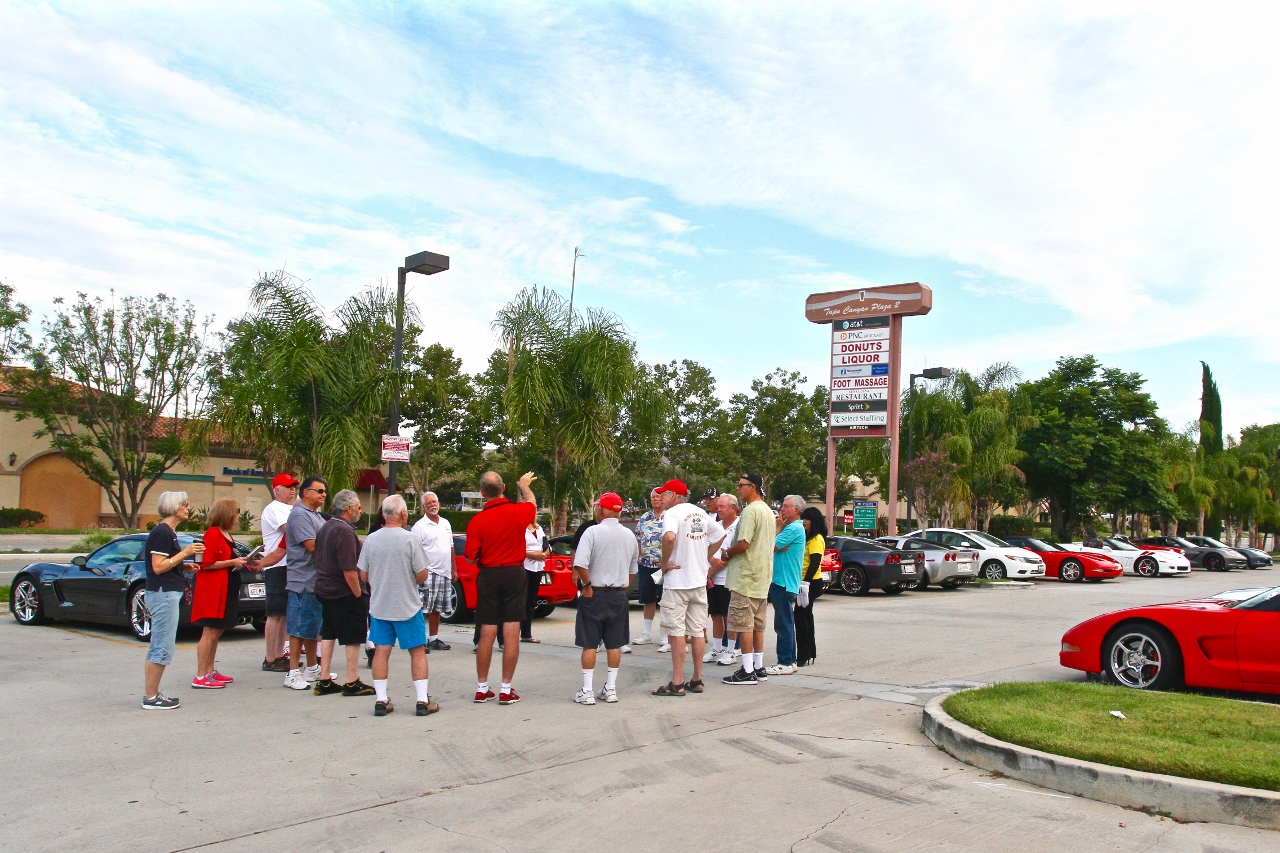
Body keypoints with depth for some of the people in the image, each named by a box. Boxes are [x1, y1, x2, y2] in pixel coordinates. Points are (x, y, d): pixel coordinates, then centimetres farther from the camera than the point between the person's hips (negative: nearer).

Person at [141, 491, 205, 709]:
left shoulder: (168, 532, 16)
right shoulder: (161, 532, -14)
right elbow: (158, 567, -20)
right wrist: (185, 552, -18)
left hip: (166, 594, 11)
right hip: (163, 595, -11)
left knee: (157, 649, 14)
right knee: (162, 650, -6)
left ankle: (151, 694, 20)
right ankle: (151, 698, 0)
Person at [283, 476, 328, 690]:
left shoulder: (316, 515, 17)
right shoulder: (300, 515, -14)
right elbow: (312, 546, -21)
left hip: (317, 581, 10)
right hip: (304, 581, -10)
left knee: (313, 627, 16)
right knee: (300, 628, -4)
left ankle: (312, 669, 25)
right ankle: (293, 673, 2)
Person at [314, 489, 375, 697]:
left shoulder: (326, 527, 11)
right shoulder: (344, 531, -20)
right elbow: (349, 570, -25)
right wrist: (359, 594, -16)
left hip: (324, 591, 9)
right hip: (345, 594, -9)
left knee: (328, 634, 14)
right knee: (353, 638, 1)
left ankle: (324, 681, 18)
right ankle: (351, 683, 7)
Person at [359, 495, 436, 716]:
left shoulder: (371, 540, -2)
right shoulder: (411, 540, -13)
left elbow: (363, 576, 4)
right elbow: (422, 576, -12)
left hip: (378, 606, 3)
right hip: (407, 606, -3)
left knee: (381, 652, 10)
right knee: (417, 652, 6)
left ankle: (381, 700, 11)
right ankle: (423, 700, 6)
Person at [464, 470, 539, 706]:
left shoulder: (477, 521, -11)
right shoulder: (518, 511, -7)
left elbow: (470, 557, -9)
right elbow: (532, 504, 17)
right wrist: (523, 484, 35)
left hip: (488, 577, 0)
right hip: (514, 574, 0)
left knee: (487, 634, 8)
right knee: (511, 634, 2)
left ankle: (482, 688, 17)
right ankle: (506, 690, 5)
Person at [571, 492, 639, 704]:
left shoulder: (593, 532, -13)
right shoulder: (629, 535, 4)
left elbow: (580, 564, -23)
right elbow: (633, 569, 10)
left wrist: (587, 584, -10)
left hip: (594, 594, -4)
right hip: (618, 595, 4)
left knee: (589, 645, 2)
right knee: (614, 644, 11)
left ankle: (587, 691, 3)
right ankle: (610, 689, 16)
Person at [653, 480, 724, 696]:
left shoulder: (672, 513, -13)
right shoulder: (700, 512, 10)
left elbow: (669, 537, -32)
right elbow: (720, 534, 19)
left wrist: (665, 563, -18)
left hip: (677, 582, -7)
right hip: (700, 581, 7)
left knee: (677, 631, -2)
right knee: (697, 631, 11)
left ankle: (677, 683, 0)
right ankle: (697, 680, 17)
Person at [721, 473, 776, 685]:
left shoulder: (750, 510, -15)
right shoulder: (768, 511, 15)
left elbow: (743, 544, -22)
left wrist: (727, 552, -2)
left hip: (746, 576, -10)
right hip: (762, 577, 10)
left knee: (743, 624, -5)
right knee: (757, 625, 13)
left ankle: (748, 671, -3)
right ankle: (759, 668, 17)